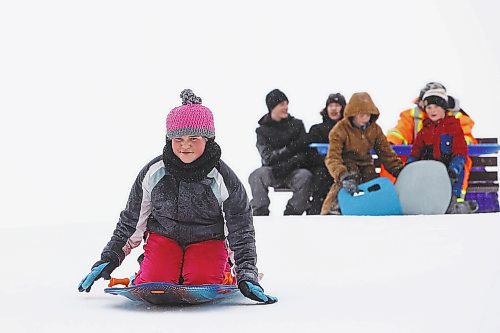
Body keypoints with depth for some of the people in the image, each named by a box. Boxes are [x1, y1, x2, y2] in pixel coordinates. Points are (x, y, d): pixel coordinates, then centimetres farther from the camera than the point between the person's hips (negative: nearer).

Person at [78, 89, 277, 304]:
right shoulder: (153, 173, -9)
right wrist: (109, 259, 2)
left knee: (200, 283, -28)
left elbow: (241, 230, -9)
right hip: (164, 236, 1)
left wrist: (247, 275, -20)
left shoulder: (223, 179, -14)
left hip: (207, 240, -1)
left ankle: (222, 271, 8)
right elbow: (131, 219, 4)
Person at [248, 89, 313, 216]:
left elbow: (304, 153, 0)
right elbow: (267, 157, -7)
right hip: (272, 172, 0)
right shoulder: (262, 130, 7)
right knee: (257, 176, -31)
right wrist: (289, 149, -21)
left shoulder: (297, 124, 10)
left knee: (305, 176, -32)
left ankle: (292, 213, -24)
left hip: (294, 170, 0)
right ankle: (259, 213, -24)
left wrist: (288, 165, -18)